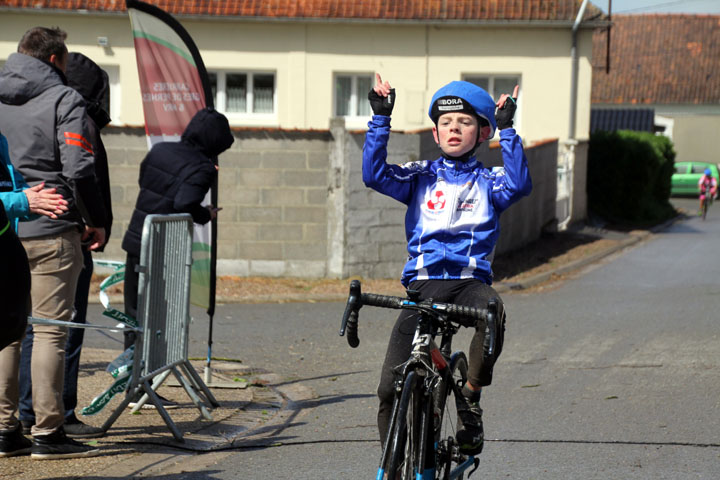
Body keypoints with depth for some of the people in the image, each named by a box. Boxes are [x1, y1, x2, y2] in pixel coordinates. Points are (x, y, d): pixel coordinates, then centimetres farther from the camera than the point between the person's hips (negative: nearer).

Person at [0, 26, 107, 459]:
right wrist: (97, 223, -2)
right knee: (51, 330, -2)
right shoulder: (64, 100, -5)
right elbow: (79, 170, -12)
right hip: (51, 233, -5)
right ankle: (47, 433, -2)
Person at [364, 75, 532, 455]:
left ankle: (471, 395, -17)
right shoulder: (421, 177, 13)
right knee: (390, 389, -8)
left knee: (492, 312, -39)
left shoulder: (488, 181, 10)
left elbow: (519, 184, -11)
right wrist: (380, 119, -7)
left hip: (471, 279, -1)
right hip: (423, 283, 1)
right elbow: (374, 174, -3)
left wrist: (507, 130, -13)